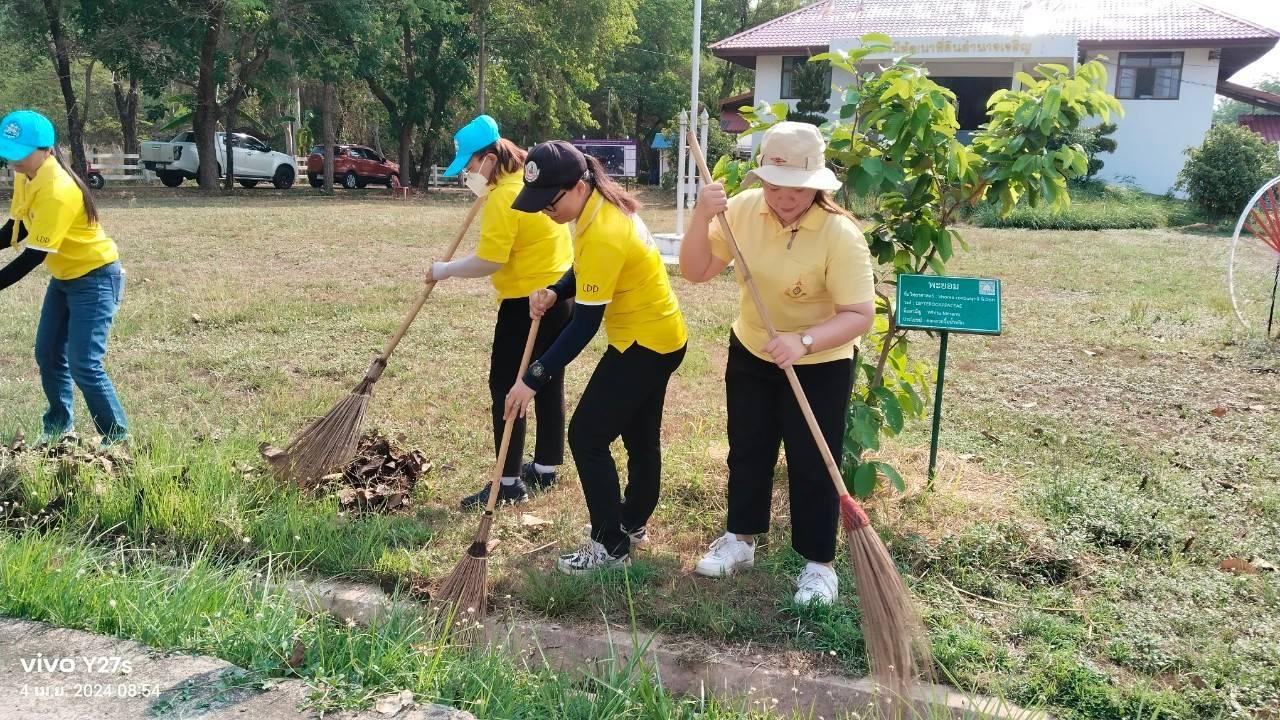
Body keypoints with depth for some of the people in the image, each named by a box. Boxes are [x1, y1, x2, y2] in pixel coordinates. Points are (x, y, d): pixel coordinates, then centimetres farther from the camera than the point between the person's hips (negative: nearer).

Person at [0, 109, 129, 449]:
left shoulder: (57, 190, -29)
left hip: (95, 277, -9)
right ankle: (58, 427, 29)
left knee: (83, 365, -12)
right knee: (47, 354, 13)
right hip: (64, 276, 9)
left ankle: (116, 439, 1)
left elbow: (33, 255, -27)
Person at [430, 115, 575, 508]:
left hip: (527, 303, -10)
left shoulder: (503, 197, -18)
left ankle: (509, 483, 1)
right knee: (548, 384, 15)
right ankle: (545, 469, 26)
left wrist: (446, 270, -8)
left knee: (505, 388, -2)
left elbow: (489, 261, -23)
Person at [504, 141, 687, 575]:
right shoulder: (604, 206, 0)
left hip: (643, 343, -10)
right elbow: (586, 273, 14)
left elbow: (584, 327, -28)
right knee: (641, 436, 21)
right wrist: (554, 292, -6)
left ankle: (611, 545, 6)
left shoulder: (603, 234, -30)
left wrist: (534, 378, -25)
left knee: (587, 436, -4)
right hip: (660, 336, 10)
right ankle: (631, 524, 38)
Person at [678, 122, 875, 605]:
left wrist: (803, 342, -42)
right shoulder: (745, 208, -13)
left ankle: (818, 563, 23)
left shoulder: (840, 234, -26)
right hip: (750, 352, 5)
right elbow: (696, 271, -11)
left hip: (820, 365, -4)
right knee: (747, 452, 17)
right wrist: (702, 216, -27)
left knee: (811, 465, 4)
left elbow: (859, 314, -27)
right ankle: (740, 539, 37)